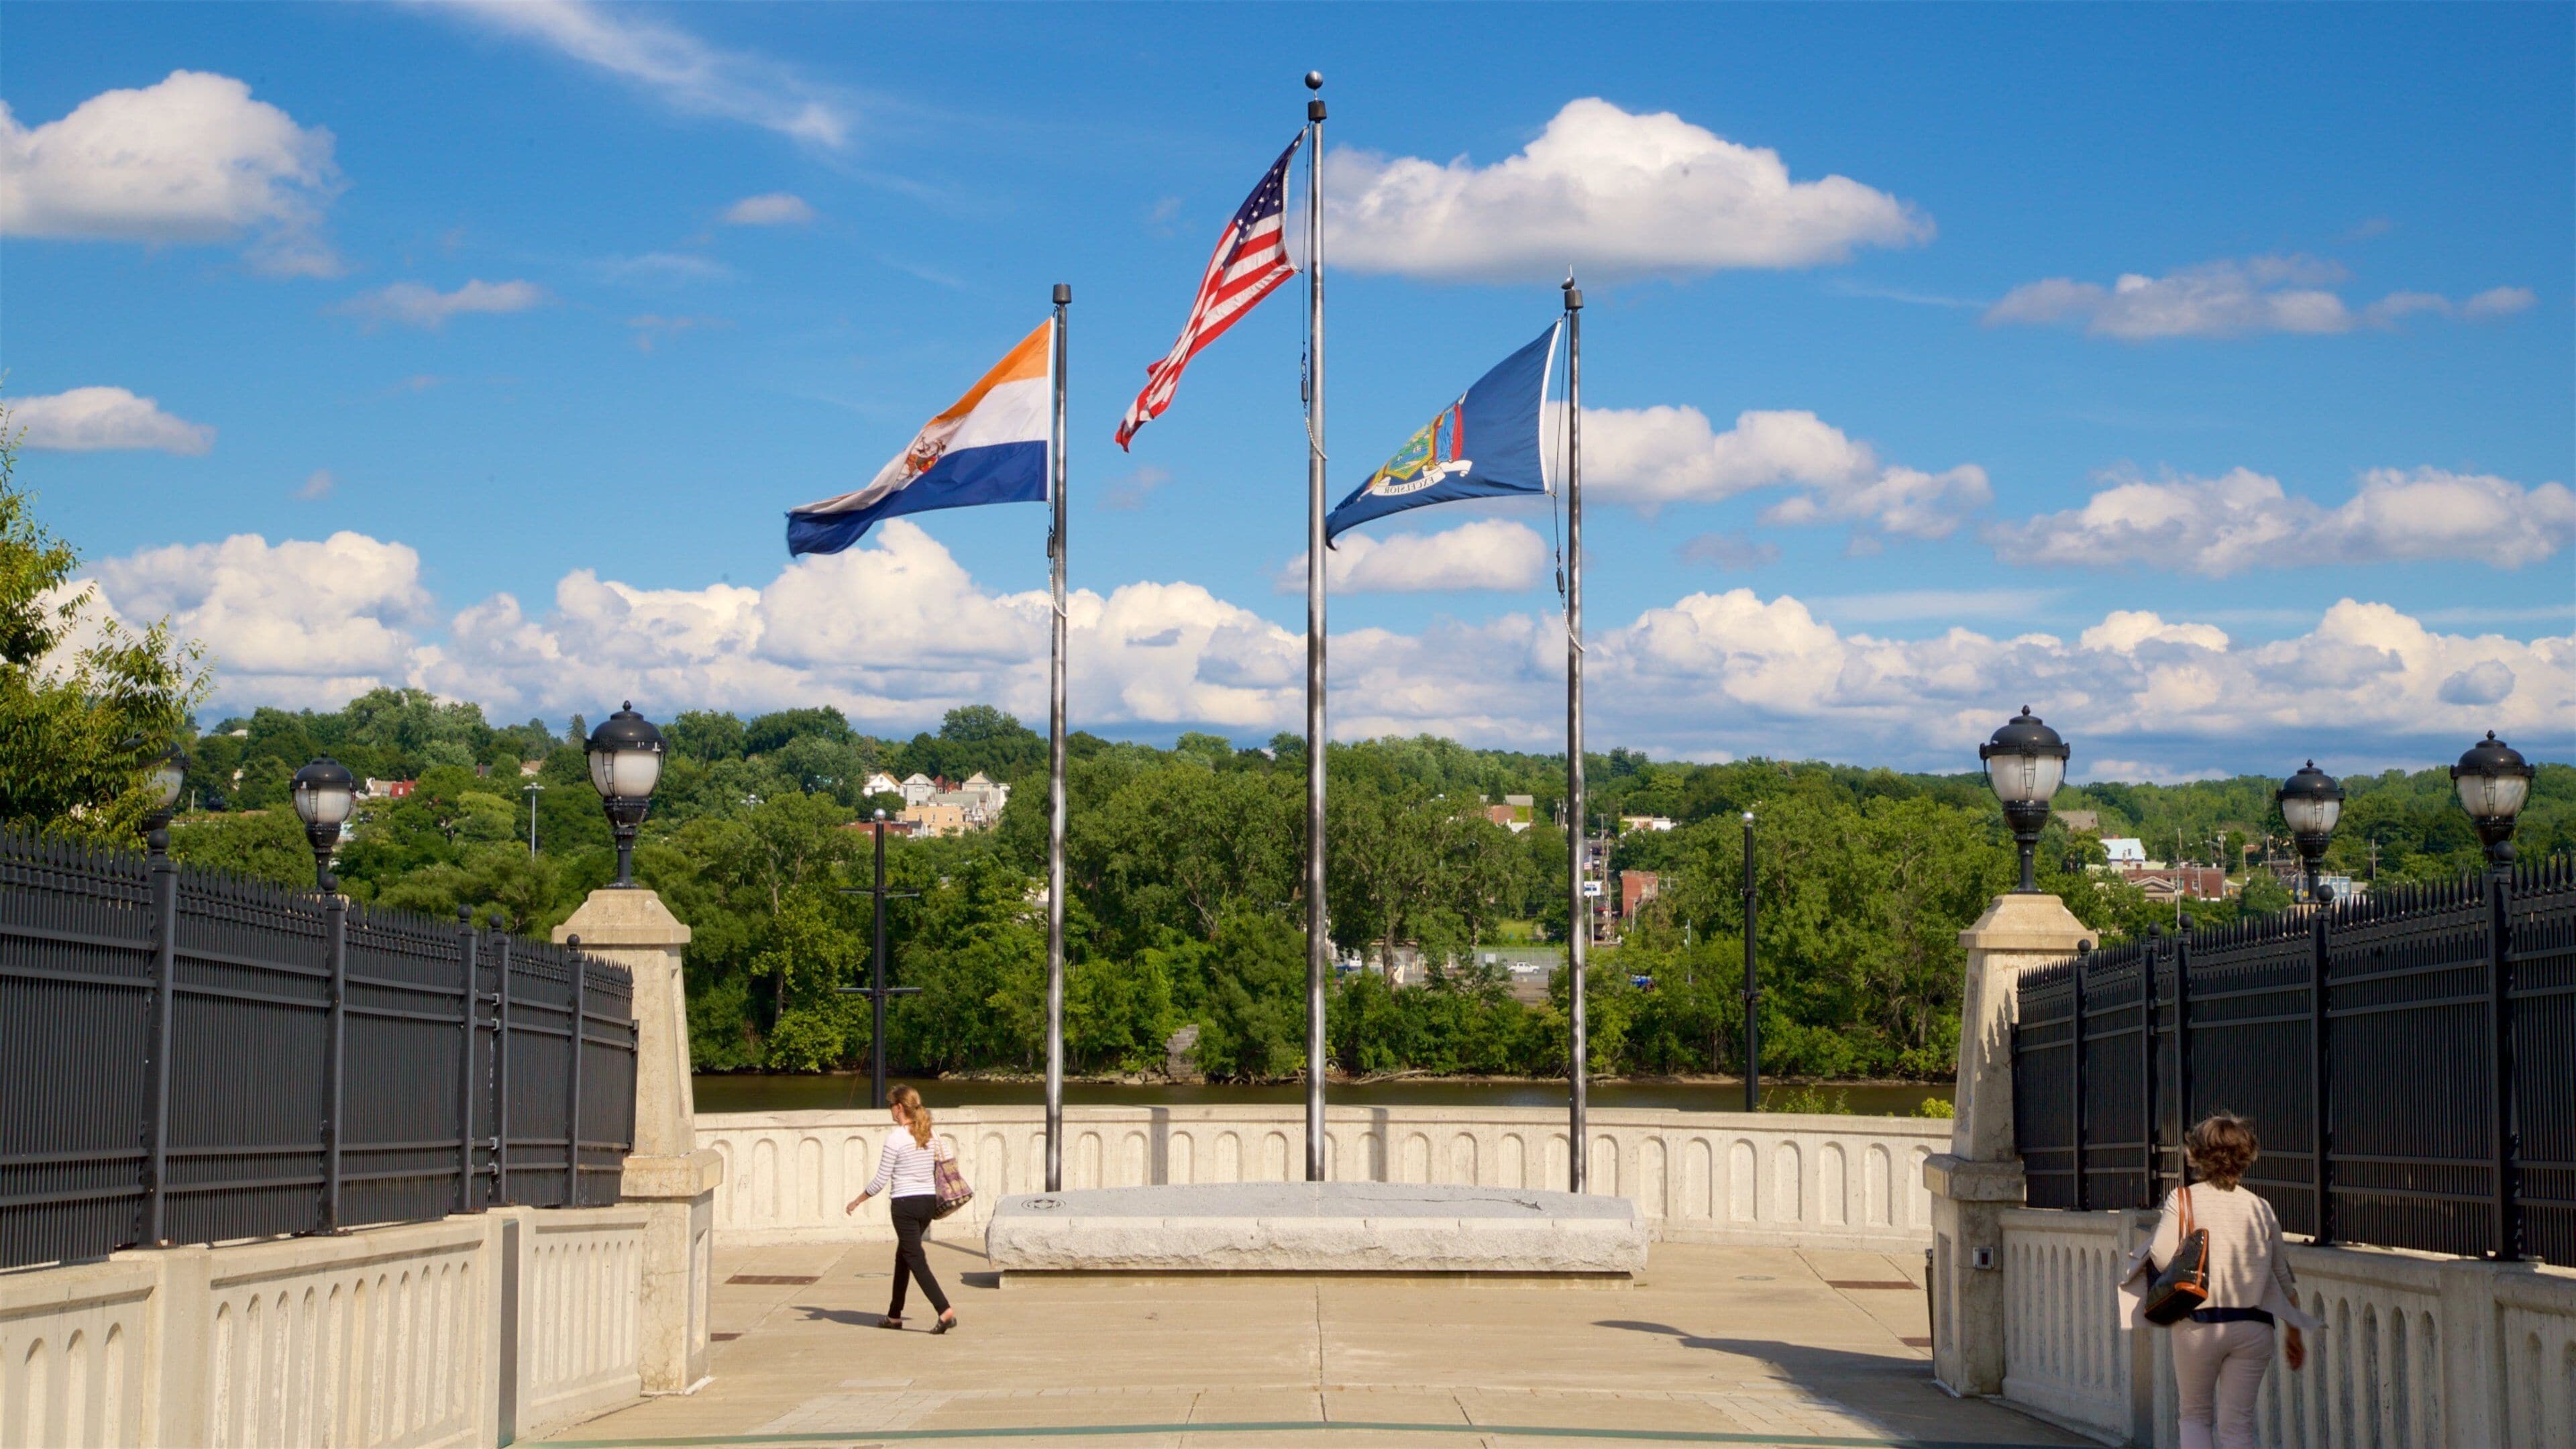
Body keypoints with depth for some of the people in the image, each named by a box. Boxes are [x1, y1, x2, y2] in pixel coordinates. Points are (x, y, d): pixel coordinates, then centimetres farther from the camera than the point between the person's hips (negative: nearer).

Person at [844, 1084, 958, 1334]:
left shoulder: (896, 1137, -12)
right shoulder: (929, 1135, 6)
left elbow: (881, 1180, -10)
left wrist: (857, 1201, 2)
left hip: (905, 1203, -7)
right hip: (928, 1201, 7)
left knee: (916, 1260, -6)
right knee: (903, 1256, 19)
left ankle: (945, 1311, -20)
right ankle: (895, 1315, 26)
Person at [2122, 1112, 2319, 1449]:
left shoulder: (2183, 1199, -4)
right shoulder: (2260, 1208, 6)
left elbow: (2161, 1256, -17)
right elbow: (2285, 1276, 11)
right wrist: (2293, 1333, 22)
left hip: (2199, 1325, -2)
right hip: (2253, 1327, 2)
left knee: (2195, 1416, 15)